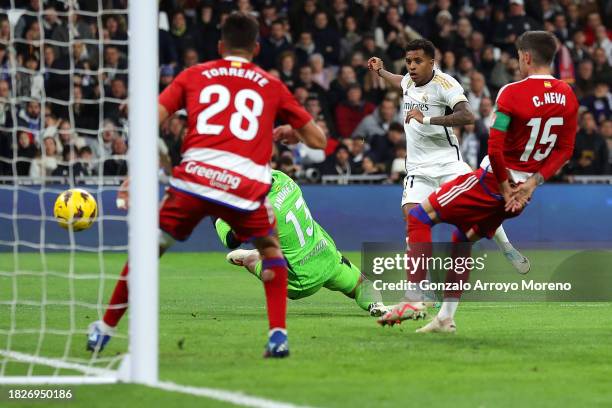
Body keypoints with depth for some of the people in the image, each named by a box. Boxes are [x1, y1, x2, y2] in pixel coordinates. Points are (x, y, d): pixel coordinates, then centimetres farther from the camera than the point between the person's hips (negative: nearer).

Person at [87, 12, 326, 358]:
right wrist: (289, 133, 44)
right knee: (271, 250, 26)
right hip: (247, 185, 0)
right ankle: (278, 336, 11)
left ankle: (105, 330, 26)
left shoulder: (194, 75, 19)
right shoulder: (271, 86, 20)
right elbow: (318, 140, 23)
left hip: (194, 178, 0)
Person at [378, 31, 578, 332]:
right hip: (524, 186, 7)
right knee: (463, 240, 24)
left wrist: (504, 188, -11)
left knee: (419, 217, 3)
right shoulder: (567, 96, 0)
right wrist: (533, 182, -2)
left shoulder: (512, 93, -19)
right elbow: (565, 150, 3)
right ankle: (446, 317, 23)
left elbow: (495, 148, -22)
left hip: (493, 181, -7)